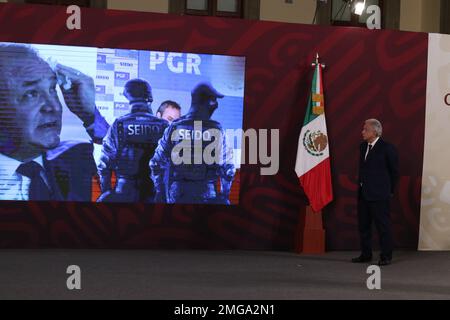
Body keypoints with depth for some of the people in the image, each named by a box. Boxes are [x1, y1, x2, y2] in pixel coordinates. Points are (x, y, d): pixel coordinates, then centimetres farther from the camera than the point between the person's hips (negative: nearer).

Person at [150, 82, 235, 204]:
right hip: (208, 196, -2)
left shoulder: (173, 128, 0)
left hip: (176, 195, 3)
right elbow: (227, 166, -3)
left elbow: (157, 163, 4)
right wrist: (225, 195, 11)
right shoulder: (216, 130, -7)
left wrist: (160, 194, 14)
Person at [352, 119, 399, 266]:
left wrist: (390, 191, 3)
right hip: (363, 194, 7)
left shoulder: (387, 148, -10)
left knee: (383, 226, 0)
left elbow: (394, 171, -2)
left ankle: (386, 256, 9)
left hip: (379, 195, -7)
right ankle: (366, 254, 23)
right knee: (363, 225, 12)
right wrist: (361, 186, 14)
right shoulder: (363, 146, 10)